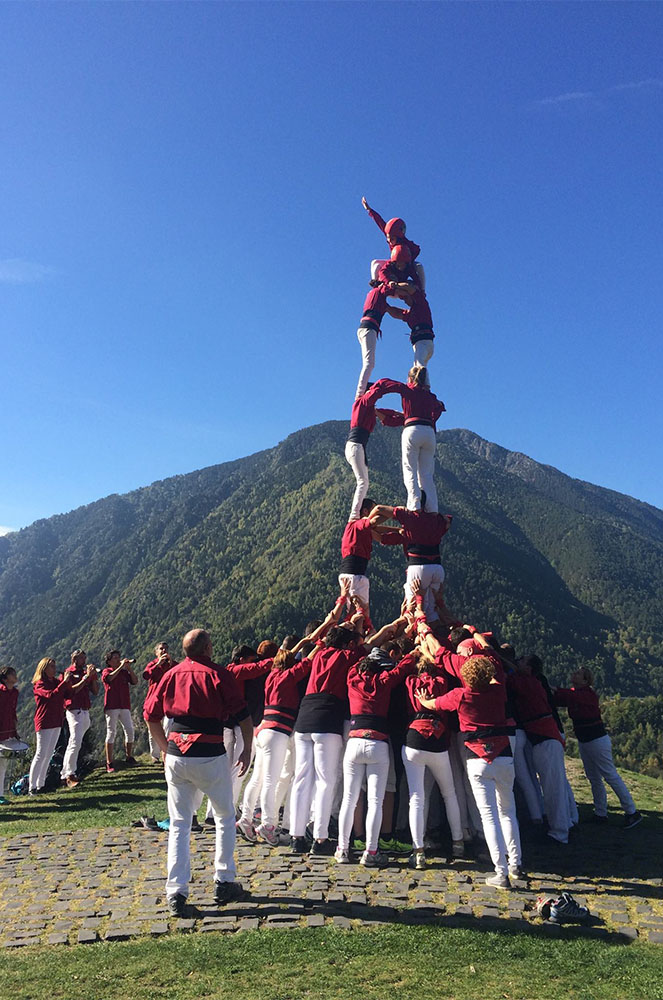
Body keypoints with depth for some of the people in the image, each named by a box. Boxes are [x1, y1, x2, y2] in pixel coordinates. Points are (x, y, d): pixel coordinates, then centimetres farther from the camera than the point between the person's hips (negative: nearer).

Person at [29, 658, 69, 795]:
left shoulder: (56, 681, 13)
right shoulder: (39, 684, -10)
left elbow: (66, 695, 9)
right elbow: (51, 695, -27)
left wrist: (66, 681, -4)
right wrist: (64, 682, -25)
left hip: (57, 722, 8)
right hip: (44, 723, -8)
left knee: (48, 755, 11)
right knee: (41, 755, -7)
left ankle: (41, 784, 18)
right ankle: (32, 787, -2)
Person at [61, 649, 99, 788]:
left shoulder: (85, 672, 16)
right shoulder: (69, 672, -3)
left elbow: (95, 691, 12)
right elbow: (72, 690, -18)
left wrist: (94, 676, 0)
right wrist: (87, 676, -18)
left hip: (85, 711, 7)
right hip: (74, 711, -7)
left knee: (75, 743, 13)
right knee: (75, 742, -16)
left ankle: (66, 774, 22)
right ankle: (69, 775, -14)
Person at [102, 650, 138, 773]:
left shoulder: (124, 672, 13)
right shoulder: (106, 671, 2)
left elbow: (135, 681, 2)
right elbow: (109, 678, -22)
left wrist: (129, 668, -6)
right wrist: (121, 666, -19)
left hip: (125, 706, 4)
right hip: (112, 706, -4)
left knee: (130, 731, 4)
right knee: (111, 733, -3)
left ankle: (129, 757, 19)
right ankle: (109, 763, 1)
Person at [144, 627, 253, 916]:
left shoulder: (171, 674, 7)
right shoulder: (219, 674, -6)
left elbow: (151, 716, 12)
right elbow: (243, 717, -7)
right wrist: (247, 750, 6)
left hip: (176, 757, 4)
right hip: (210, 756, -3)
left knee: (178, 824, 12)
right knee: (225, 817, 16)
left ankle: (176, 893, 10)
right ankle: (224, 883, 21)